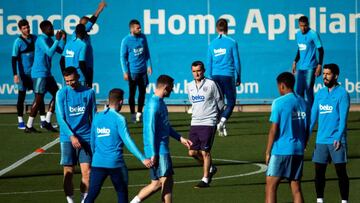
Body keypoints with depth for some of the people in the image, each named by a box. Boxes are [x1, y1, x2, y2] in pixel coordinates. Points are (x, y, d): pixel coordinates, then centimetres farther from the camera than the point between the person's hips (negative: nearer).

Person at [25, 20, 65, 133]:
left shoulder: (49, 40, 14)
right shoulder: (41, 40, -15)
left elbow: (60, 50, 16)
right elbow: (50, 53, -25)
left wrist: (63, 39, 4)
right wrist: (57, 40, -20)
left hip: (47, 74, 10)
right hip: (39, 74, -10)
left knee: (56, 94, 10)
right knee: (39, 99, -10)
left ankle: (47, 121, 14)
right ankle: (29, 126, -7)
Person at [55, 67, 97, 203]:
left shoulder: (89, 92, 4)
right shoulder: (61, 93, 0)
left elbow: (93, 116, 11)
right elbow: (60, 118, -4)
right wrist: (72, 136, -13)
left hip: (86, 137, 1)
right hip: (67, 138, -1)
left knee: (87, 171, -5)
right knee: (68, 173, 0)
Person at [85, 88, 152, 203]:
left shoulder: (97, 117, 8)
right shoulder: (119, 119, -8)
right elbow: (127, 141, -14)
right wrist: (143, 159, -14)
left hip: (97, 163, 4)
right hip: (115, 163, -4)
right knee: (122, 193, 13)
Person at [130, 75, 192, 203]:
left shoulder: (160, 103, 15)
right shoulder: (154, 105, -16)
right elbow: (150, 130, -20)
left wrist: (180, 138, 26)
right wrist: (153, 154, -21)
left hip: (162, 149, 10)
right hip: (158, 151, -10)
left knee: (157, 183, 11)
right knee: (167, 182, -9)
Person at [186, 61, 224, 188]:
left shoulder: (211, 84, -5)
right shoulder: (190, 86, 9)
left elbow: (220, 103, 4)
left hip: (208, 123, -5)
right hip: (195, 123, 5)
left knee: (205, 152, -7)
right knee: (192, 152, 3)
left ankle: (205, 179, 2)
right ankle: (211, 168, 26)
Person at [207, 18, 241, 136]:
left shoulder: (212, 44, 7)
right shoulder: (231, 42, -3)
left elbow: (209, 64, 10)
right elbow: (236, 61, -1)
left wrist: (211, 78, 19)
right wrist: (238, 78, 8)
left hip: (215, 76, 3)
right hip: (228, 76, -3)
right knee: (231, 101, 3)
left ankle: (220, 125, 8)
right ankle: (222, 121, -19)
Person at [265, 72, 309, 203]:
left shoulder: (279, 103, -8)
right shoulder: (303, 103, 10)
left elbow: (274, 130, -10)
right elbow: (307, 130, 13)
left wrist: (268, 152, -4)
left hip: (281, 151, -6)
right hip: (298, 151, 6)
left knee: (271, 186, -3)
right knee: (296, 188, 8)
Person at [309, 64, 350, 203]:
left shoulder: (342, 93, -4)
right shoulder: (320, 94, 13)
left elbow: (343, 117, -11)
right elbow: (313, 116, 12)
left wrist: (338, 137, -20)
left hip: (336, 141, -5)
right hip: (321, 140, 5)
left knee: (341, 172, 0)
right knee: (319, 172, 5)